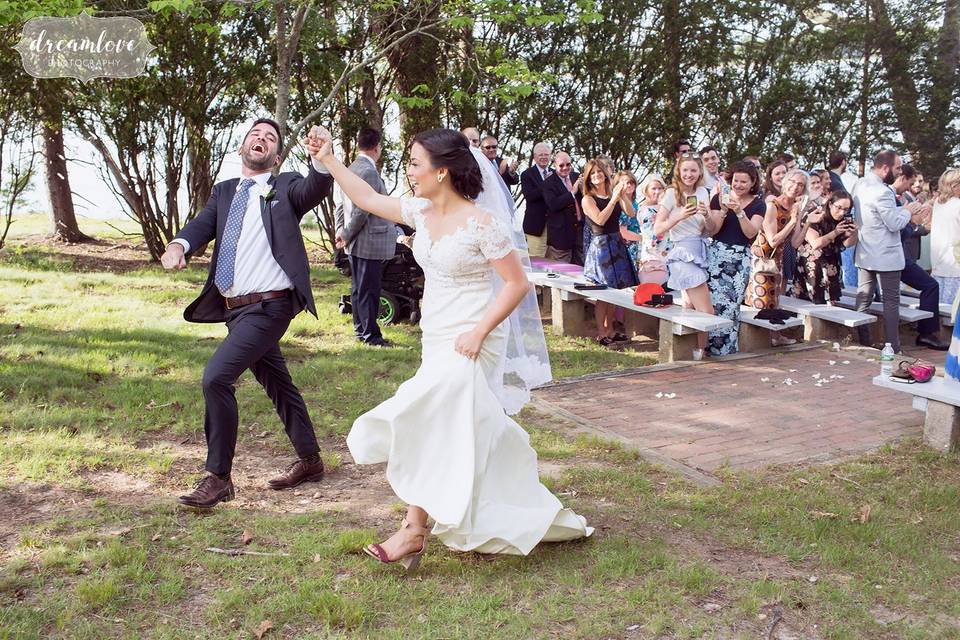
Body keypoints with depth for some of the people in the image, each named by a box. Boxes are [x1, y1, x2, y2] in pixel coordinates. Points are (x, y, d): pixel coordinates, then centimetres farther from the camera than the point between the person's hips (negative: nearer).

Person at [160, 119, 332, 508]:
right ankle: (310, 461, 34)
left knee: (215, 378, -16)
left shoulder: (286, 187, -1)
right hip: (235, 308, 7)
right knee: (277, 386, 17)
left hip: (269, 307, -7)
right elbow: (203, 224, -2)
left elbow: (315, 190, -22)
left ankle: (218, 477, -3)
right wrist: (179, 244, -25)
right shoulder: (224, 191, 14)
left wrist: (322, 162, -45)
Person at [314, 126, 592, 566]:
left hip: (471, 343, -8)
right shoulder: (421, 212, 4)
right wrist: (329, 160, 9)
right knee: (470, 436, 12)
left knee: (425, 423, -13)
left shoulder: (482, 223, -17)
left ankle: (415, 530, -1)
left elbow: (517, 284, -15)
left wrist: (478, 333, -21)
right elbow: (369, 199, 13)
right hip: (437, 339, 8)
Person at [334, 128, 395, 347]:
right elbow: (361, 211, -21)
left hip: (354, 243, 9)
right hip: (369, 242, -9)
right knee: (369, 290, -3)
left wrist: (341, 231, 12)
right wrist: (346, 235, -10)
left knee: (358, 288, 15)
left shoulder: (350, 169, 12)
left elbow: (341, 205, 16)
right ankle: (371, 335, 3)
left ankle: (360, 329, 24)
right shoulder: (369, 171, -18)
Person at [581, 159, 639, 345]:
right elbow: (599, 219, -18)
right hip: (600, 245, -5)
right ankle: (601, 333, 3)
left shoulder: (613, 193, 9)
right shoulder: (588, 199, -4)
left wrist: (622, 195, -14)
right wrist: (614, 199, -17)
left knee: (615, 289, 8)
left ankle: (609, 330, 19)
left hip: (617, 244, 5)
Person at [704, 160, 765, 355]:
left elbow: (751, 233, -9)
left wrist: (739, 211, -21)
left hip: (741, 259, 0)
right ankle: (716, 348, 4)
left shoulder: (758, 204, 4)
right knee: (717, 302, -8)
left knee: (732, 305, -5)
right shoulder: (720, 198, 3)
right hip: (717, 255, 0)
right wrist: (724, 210, -17)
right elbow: (712, 230, -3)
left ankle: (728, 350, 7)